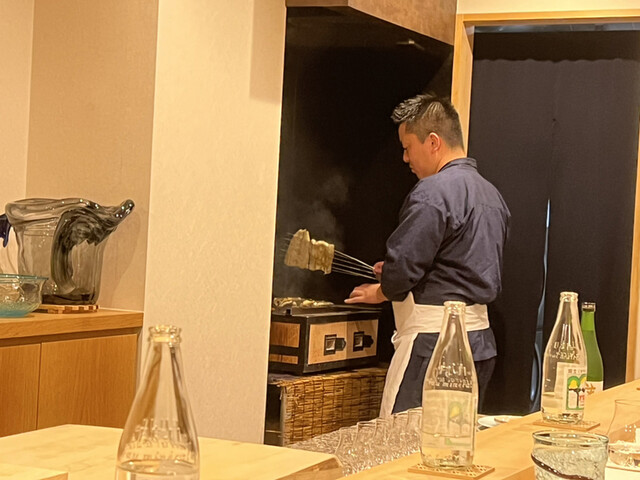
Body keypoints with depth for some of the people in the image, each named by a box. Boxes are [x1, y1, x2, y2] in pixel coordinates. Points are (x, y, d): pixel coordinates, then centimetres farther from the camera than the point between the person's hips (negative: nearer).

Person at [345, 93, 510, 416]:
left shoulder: (434, 192, -14)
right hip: (481, 340, 10)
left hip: (434, 343, -10)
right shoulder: (491, 194, 16)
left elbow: (402, 265, -18)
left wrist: (381, 291, 5)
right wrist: (397, 277, 18)